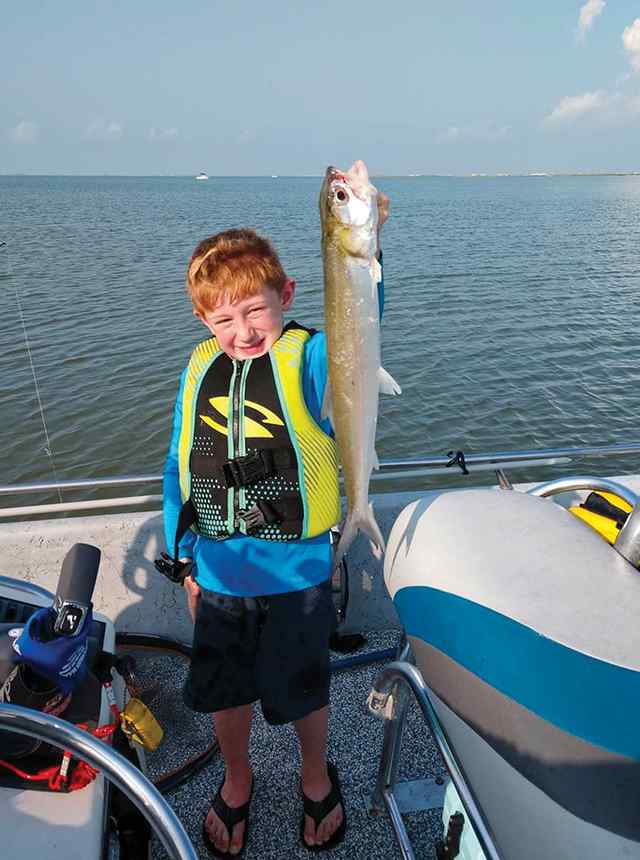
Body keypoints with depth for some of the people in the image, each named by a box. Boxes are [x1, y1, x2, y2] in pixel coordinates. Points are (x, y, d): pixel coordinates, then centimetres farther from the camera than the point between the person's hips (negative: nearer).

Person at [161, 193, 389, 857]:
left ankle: (316, 777, 53)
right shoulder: (200, 368, -3)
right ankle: (236, 780, 55)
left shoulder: (309, 358, -14)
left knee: (302, 691, 19)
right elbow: (179, 466, 5)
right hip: (217, 572, 4)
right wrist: (185, 553, 7)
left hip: (294, 573, -3)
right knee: (222, 689, 23)